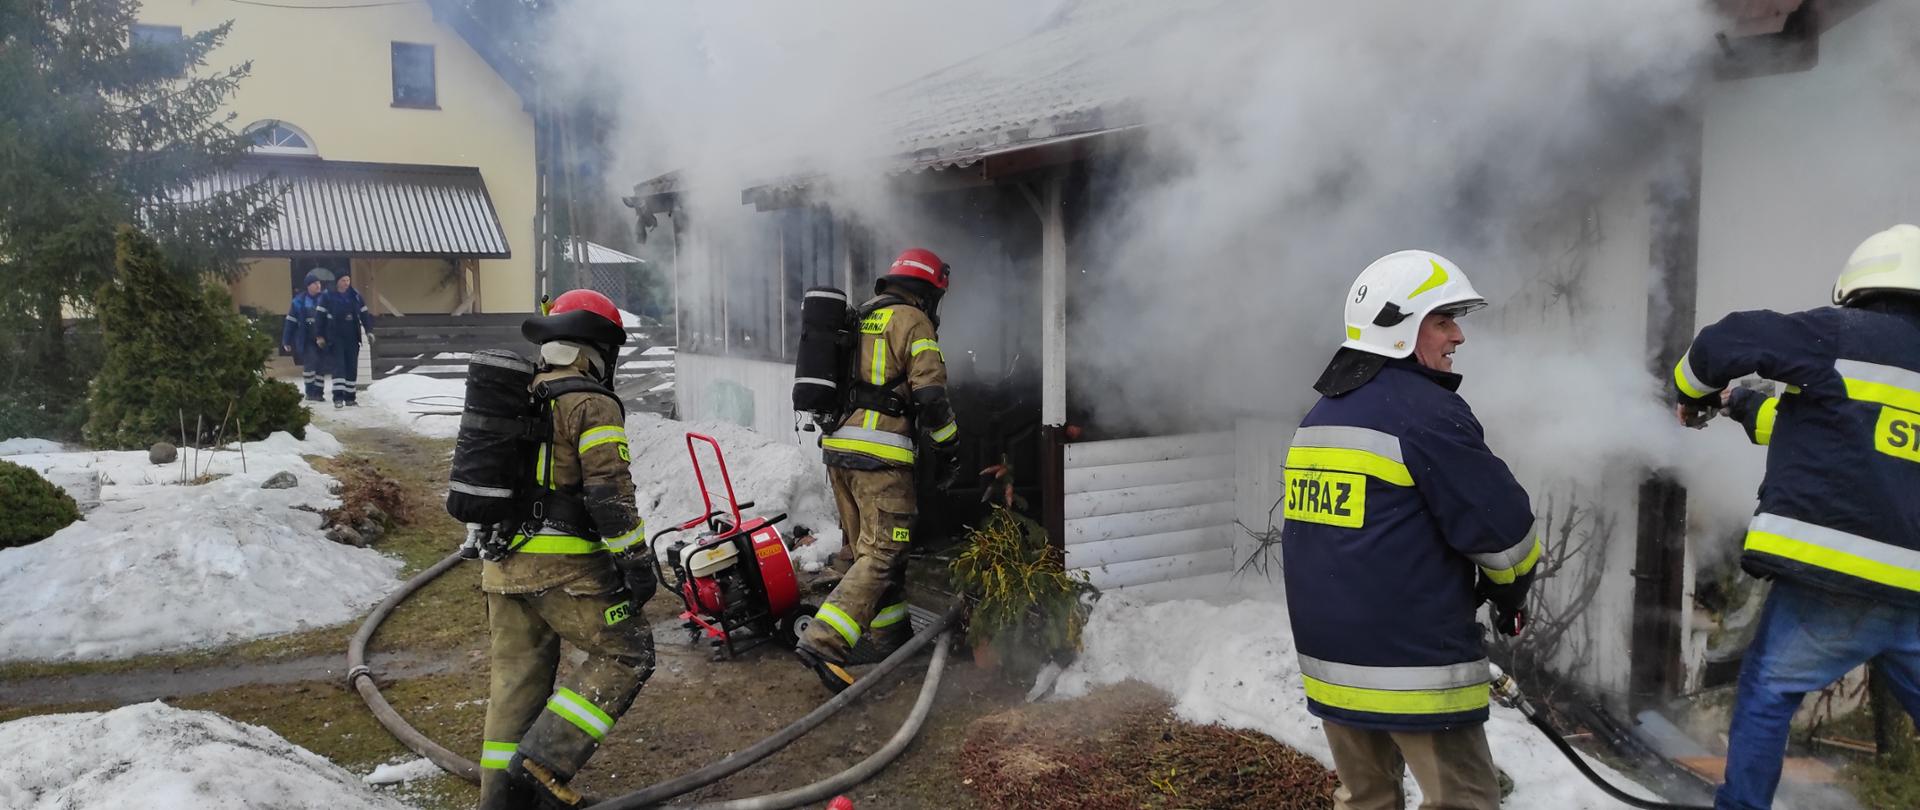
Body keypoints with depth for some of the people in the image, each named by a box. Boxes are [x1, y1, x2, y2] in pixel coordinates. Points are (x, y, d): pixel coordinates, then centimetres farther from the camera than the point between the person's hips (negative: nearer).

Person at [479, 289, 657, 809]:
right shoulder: (592, 404, -9)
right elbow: (610, 494, -16)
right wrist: (637, 562, -12)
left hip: (503, 564, 8)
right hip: (564, 568, -8)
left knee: (516, 674, 15)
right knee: (625, 655, 3)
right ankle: (543, 761, -5)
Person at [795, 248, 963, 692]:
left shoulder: (856, 319, 21)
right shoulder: (912, 321, -4)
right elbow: (931, 393, -11)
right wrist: (950, 450, -1)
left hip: (837, 447, 9)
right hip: (880, 453, -9)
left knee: (867, 548, 17)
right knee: (883, 554, -7)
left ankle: (891, 638, 28)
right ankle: (824, 641, -18)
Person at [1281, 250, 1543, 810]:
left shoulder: (1320, 417, 13)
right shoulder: (1427, 411, -15)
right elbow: (1502, 526, -14)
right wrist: (1512, 591, 7)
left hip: (1330, 659, 8)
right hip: (1414, 664, -8)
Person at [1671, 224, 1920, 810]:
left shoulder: (1844, 336, -3)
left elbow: (1723, 343, -6)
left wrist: (1694, 396, 13)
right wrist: (1744, 408, 35)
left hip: (1831, 583, -5)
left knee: (1765, 697, 13)